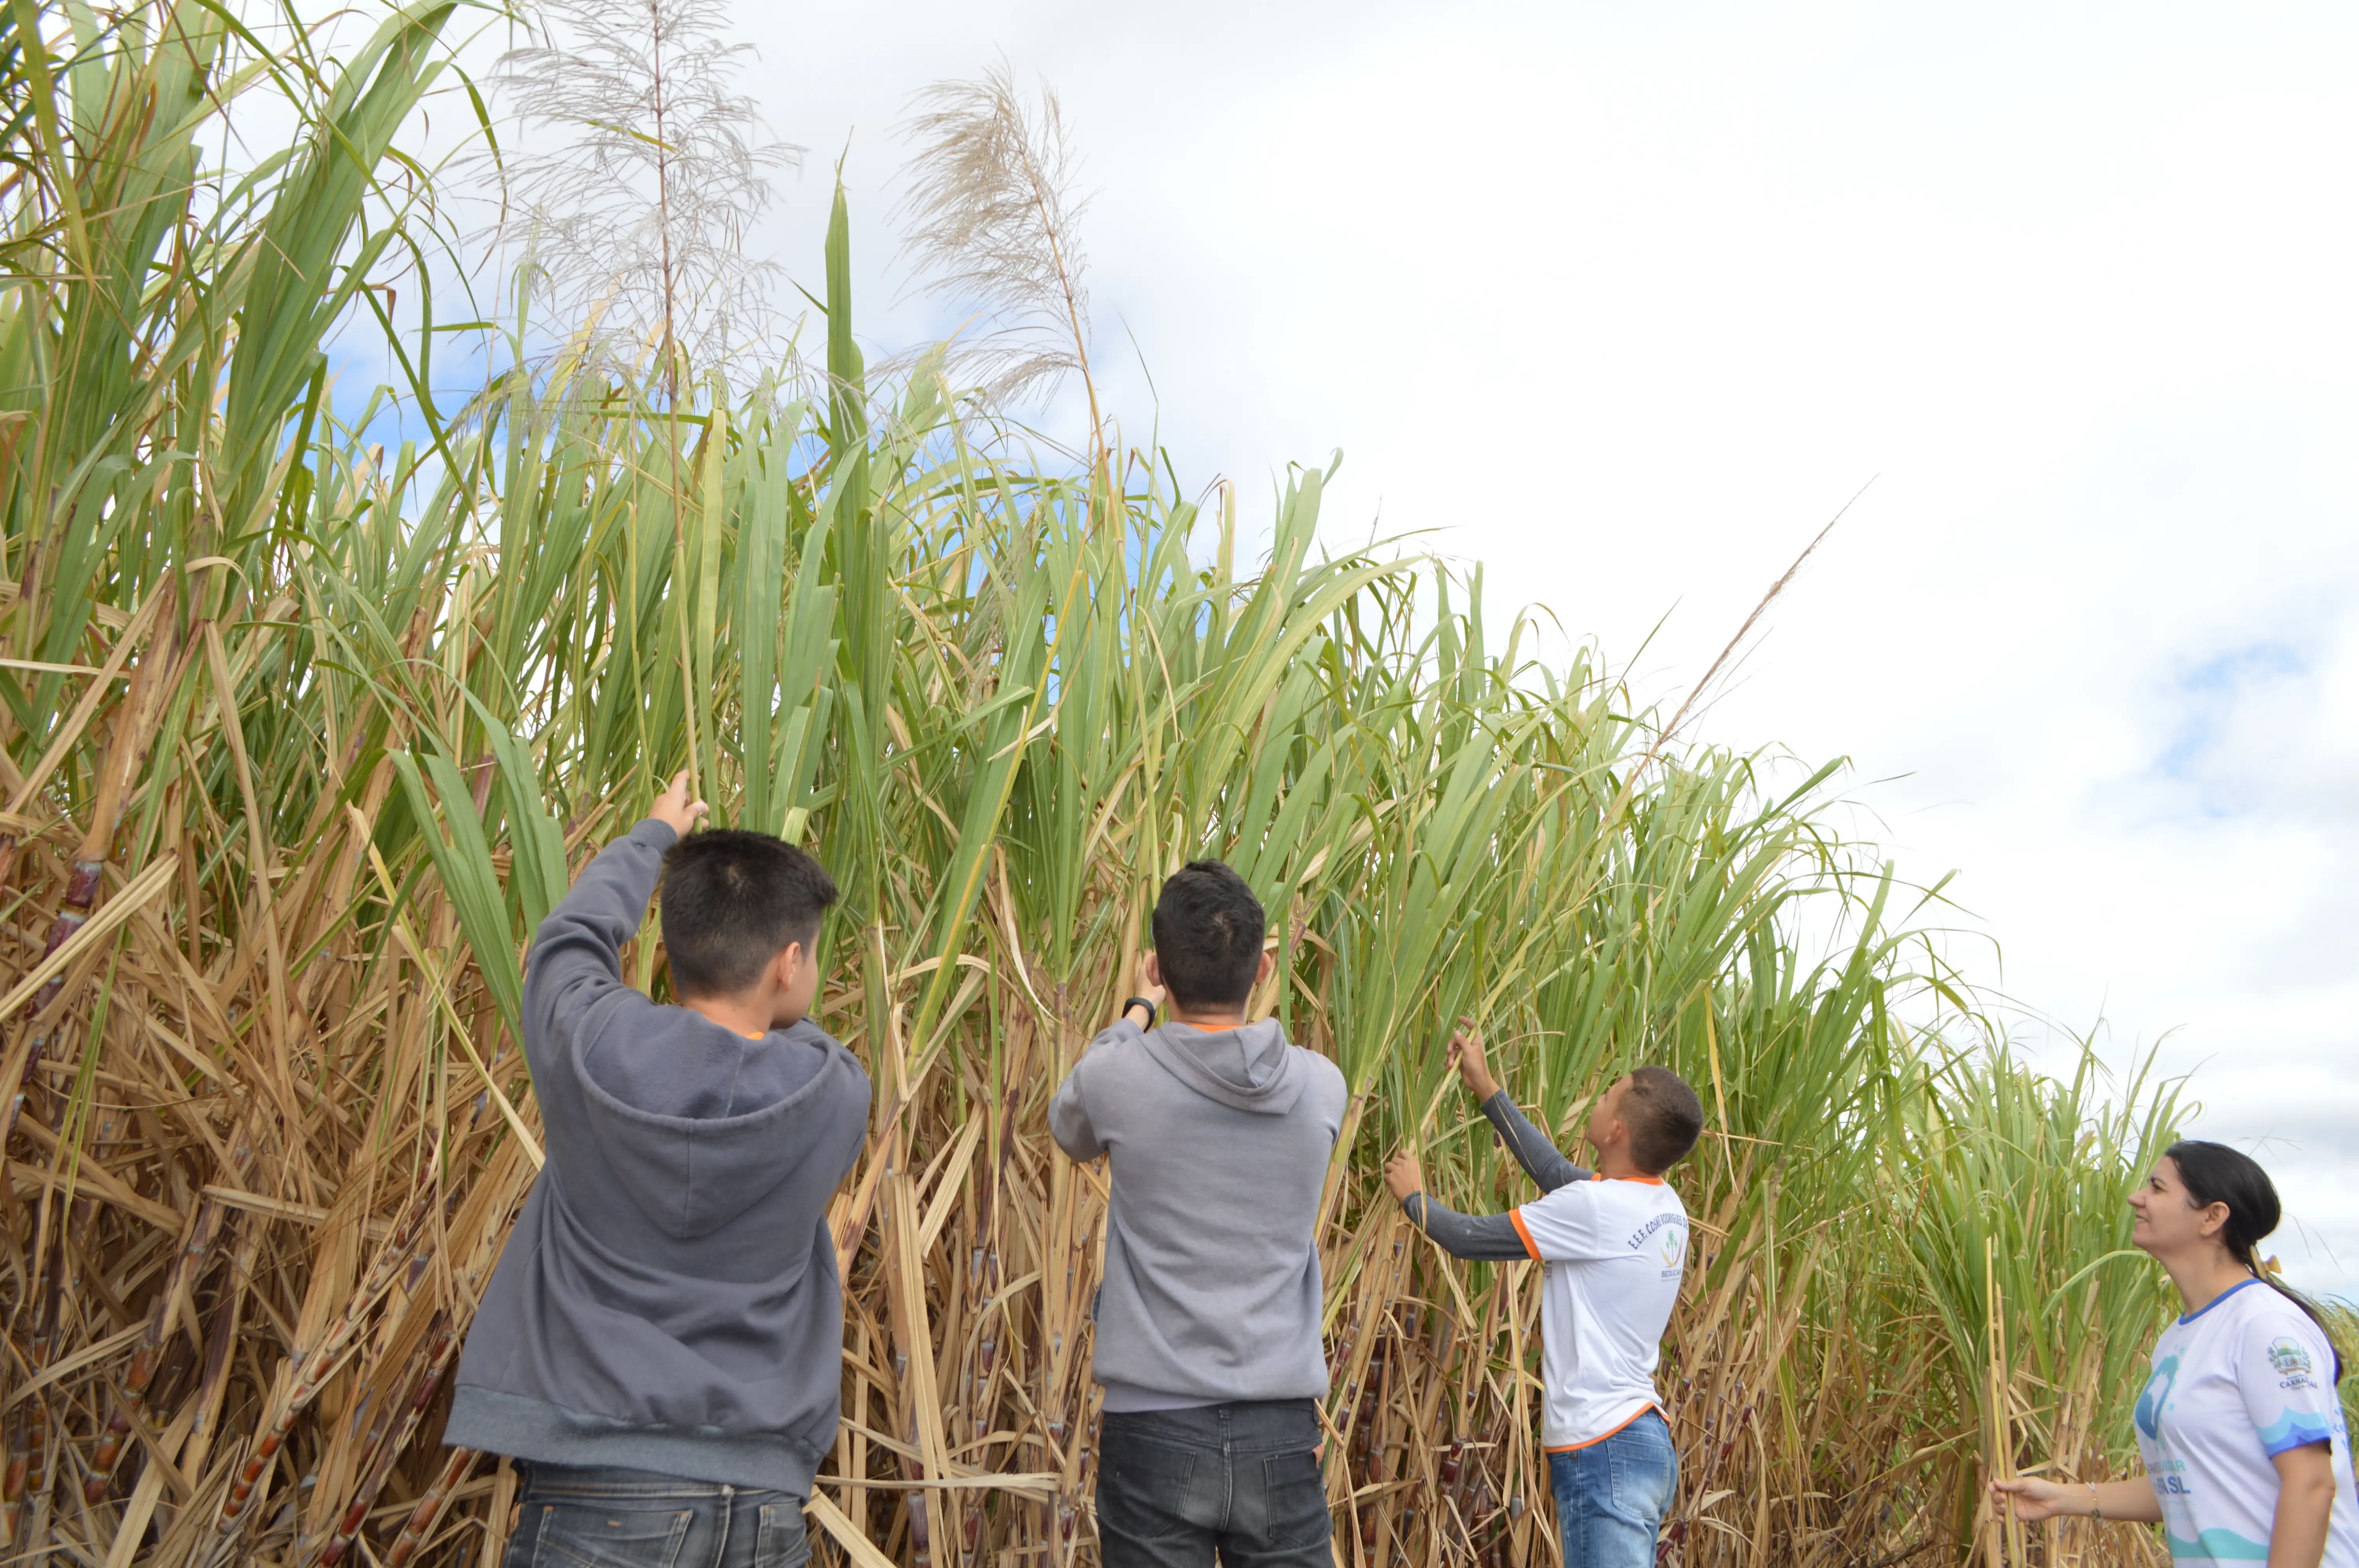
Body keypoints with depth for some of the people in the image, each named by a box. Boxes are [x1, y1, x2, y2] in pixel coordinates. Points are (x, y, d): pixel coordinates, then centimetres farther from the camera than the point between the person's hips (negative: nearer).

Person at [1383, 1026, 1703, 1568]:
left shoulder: (1597, 1208, -16)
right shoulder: (1665, 1207, 8)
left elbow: (1469, 1238, -7)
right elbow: (1555, 1172, 21)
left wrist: (1412, 1196, 13)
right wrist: (1486, 1087, 28)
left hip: (1603, 1452, -9)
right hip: (1646, 1440, 9)